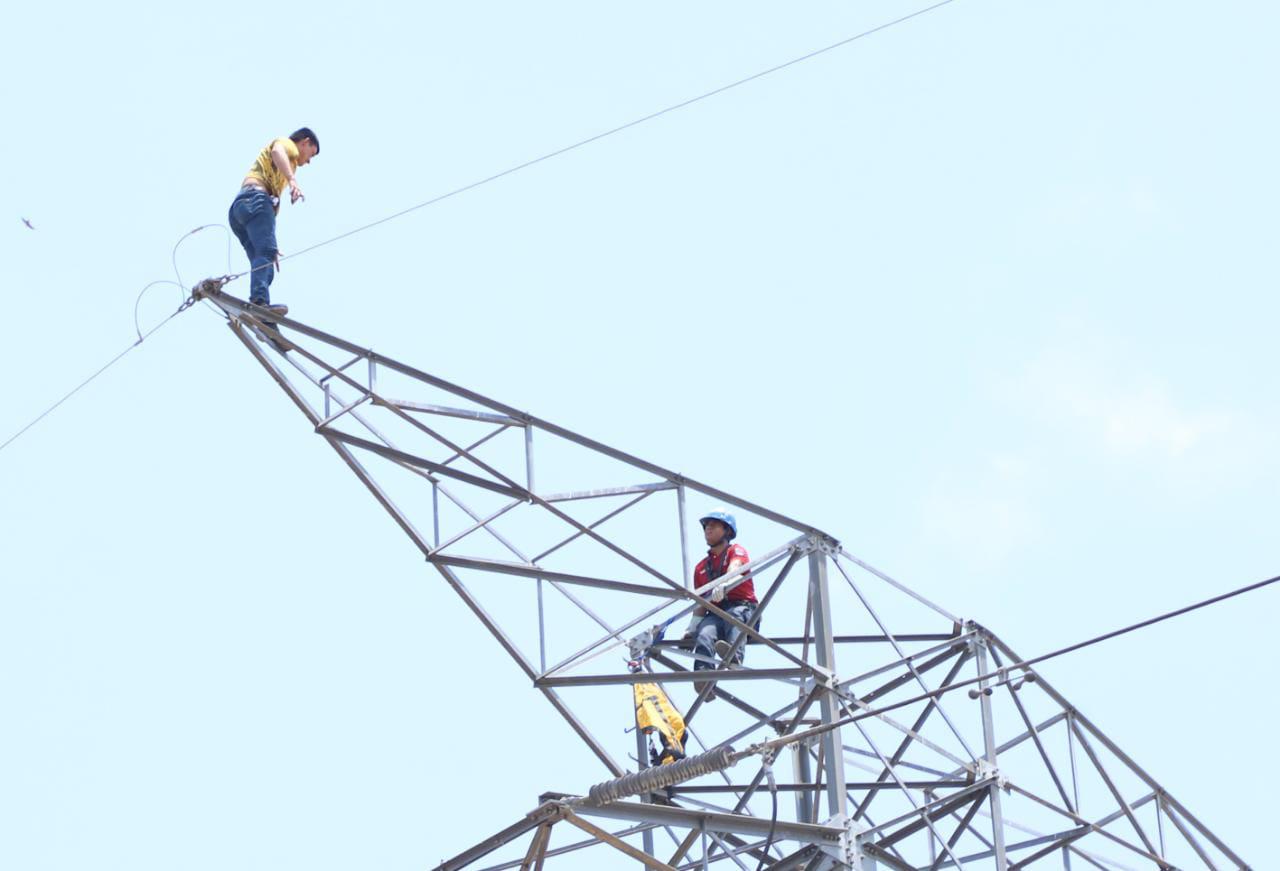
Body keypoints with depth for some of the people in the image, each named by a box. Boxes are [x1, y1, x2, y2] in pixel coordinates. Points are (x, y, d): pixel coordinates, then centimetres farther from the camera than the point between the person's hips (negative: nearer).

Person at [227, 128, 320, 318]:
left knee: (265, 266, -2)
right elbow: (277, 151, -12)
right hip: (255, 199, -9)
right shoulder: (287, 144, 16)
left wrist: (270, 247, 33)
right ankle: (259, 300, -50)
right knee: (265, 253, -27)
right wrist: (293, 180, -29)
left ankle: (267, 330, -16)